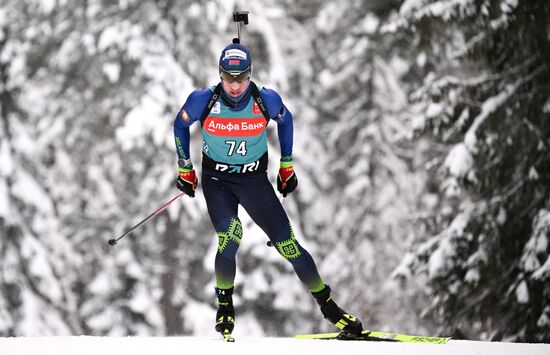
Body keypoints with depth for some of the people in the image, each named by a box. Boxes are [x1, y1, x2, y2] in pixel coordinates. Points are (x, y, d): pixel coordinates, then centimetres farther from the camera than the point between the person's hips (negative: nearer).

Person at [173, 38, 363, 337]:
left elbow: (285, 120, 7)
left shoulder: (266, 100, -17)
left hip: (254, 178, 1)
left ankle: (328, 306, 8)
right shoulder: (203, 100, -18)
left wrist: (287, 165, 10)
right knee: (229, 238, -25)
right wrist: (184, 168, 6)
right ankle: (225, 303, 1)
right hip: (216, 179, -1)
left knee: (288, 245, -6)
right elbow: (180, 125, 3)